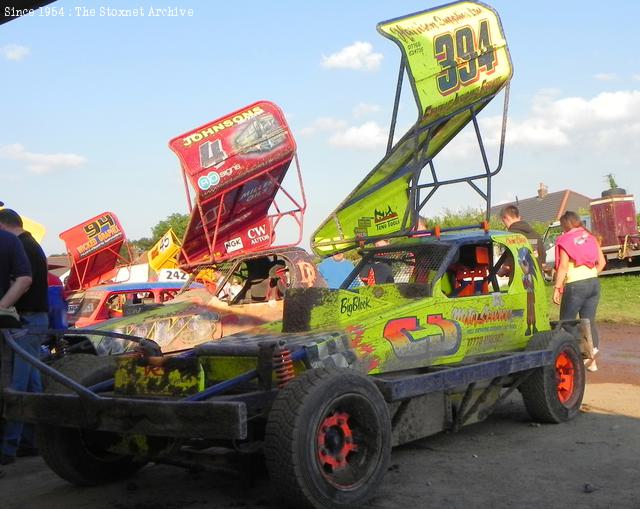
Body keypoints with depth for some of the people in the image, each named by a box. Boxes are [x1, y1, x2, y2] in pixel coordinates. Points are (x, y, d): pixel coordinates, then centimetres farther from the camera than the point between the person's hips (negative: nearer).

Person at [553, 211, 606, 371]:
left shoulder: (565, 240, -6)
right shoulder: (590, 237, 11)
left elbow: (563, 267, -13)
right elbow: (602, 262, 9)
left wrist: (557, 288, -10)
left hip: (575, 285, -6)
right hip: (594, 283, 6)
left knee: (566, 322, 5)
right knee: (589, 321, 10)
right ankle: (591, 361, 7)